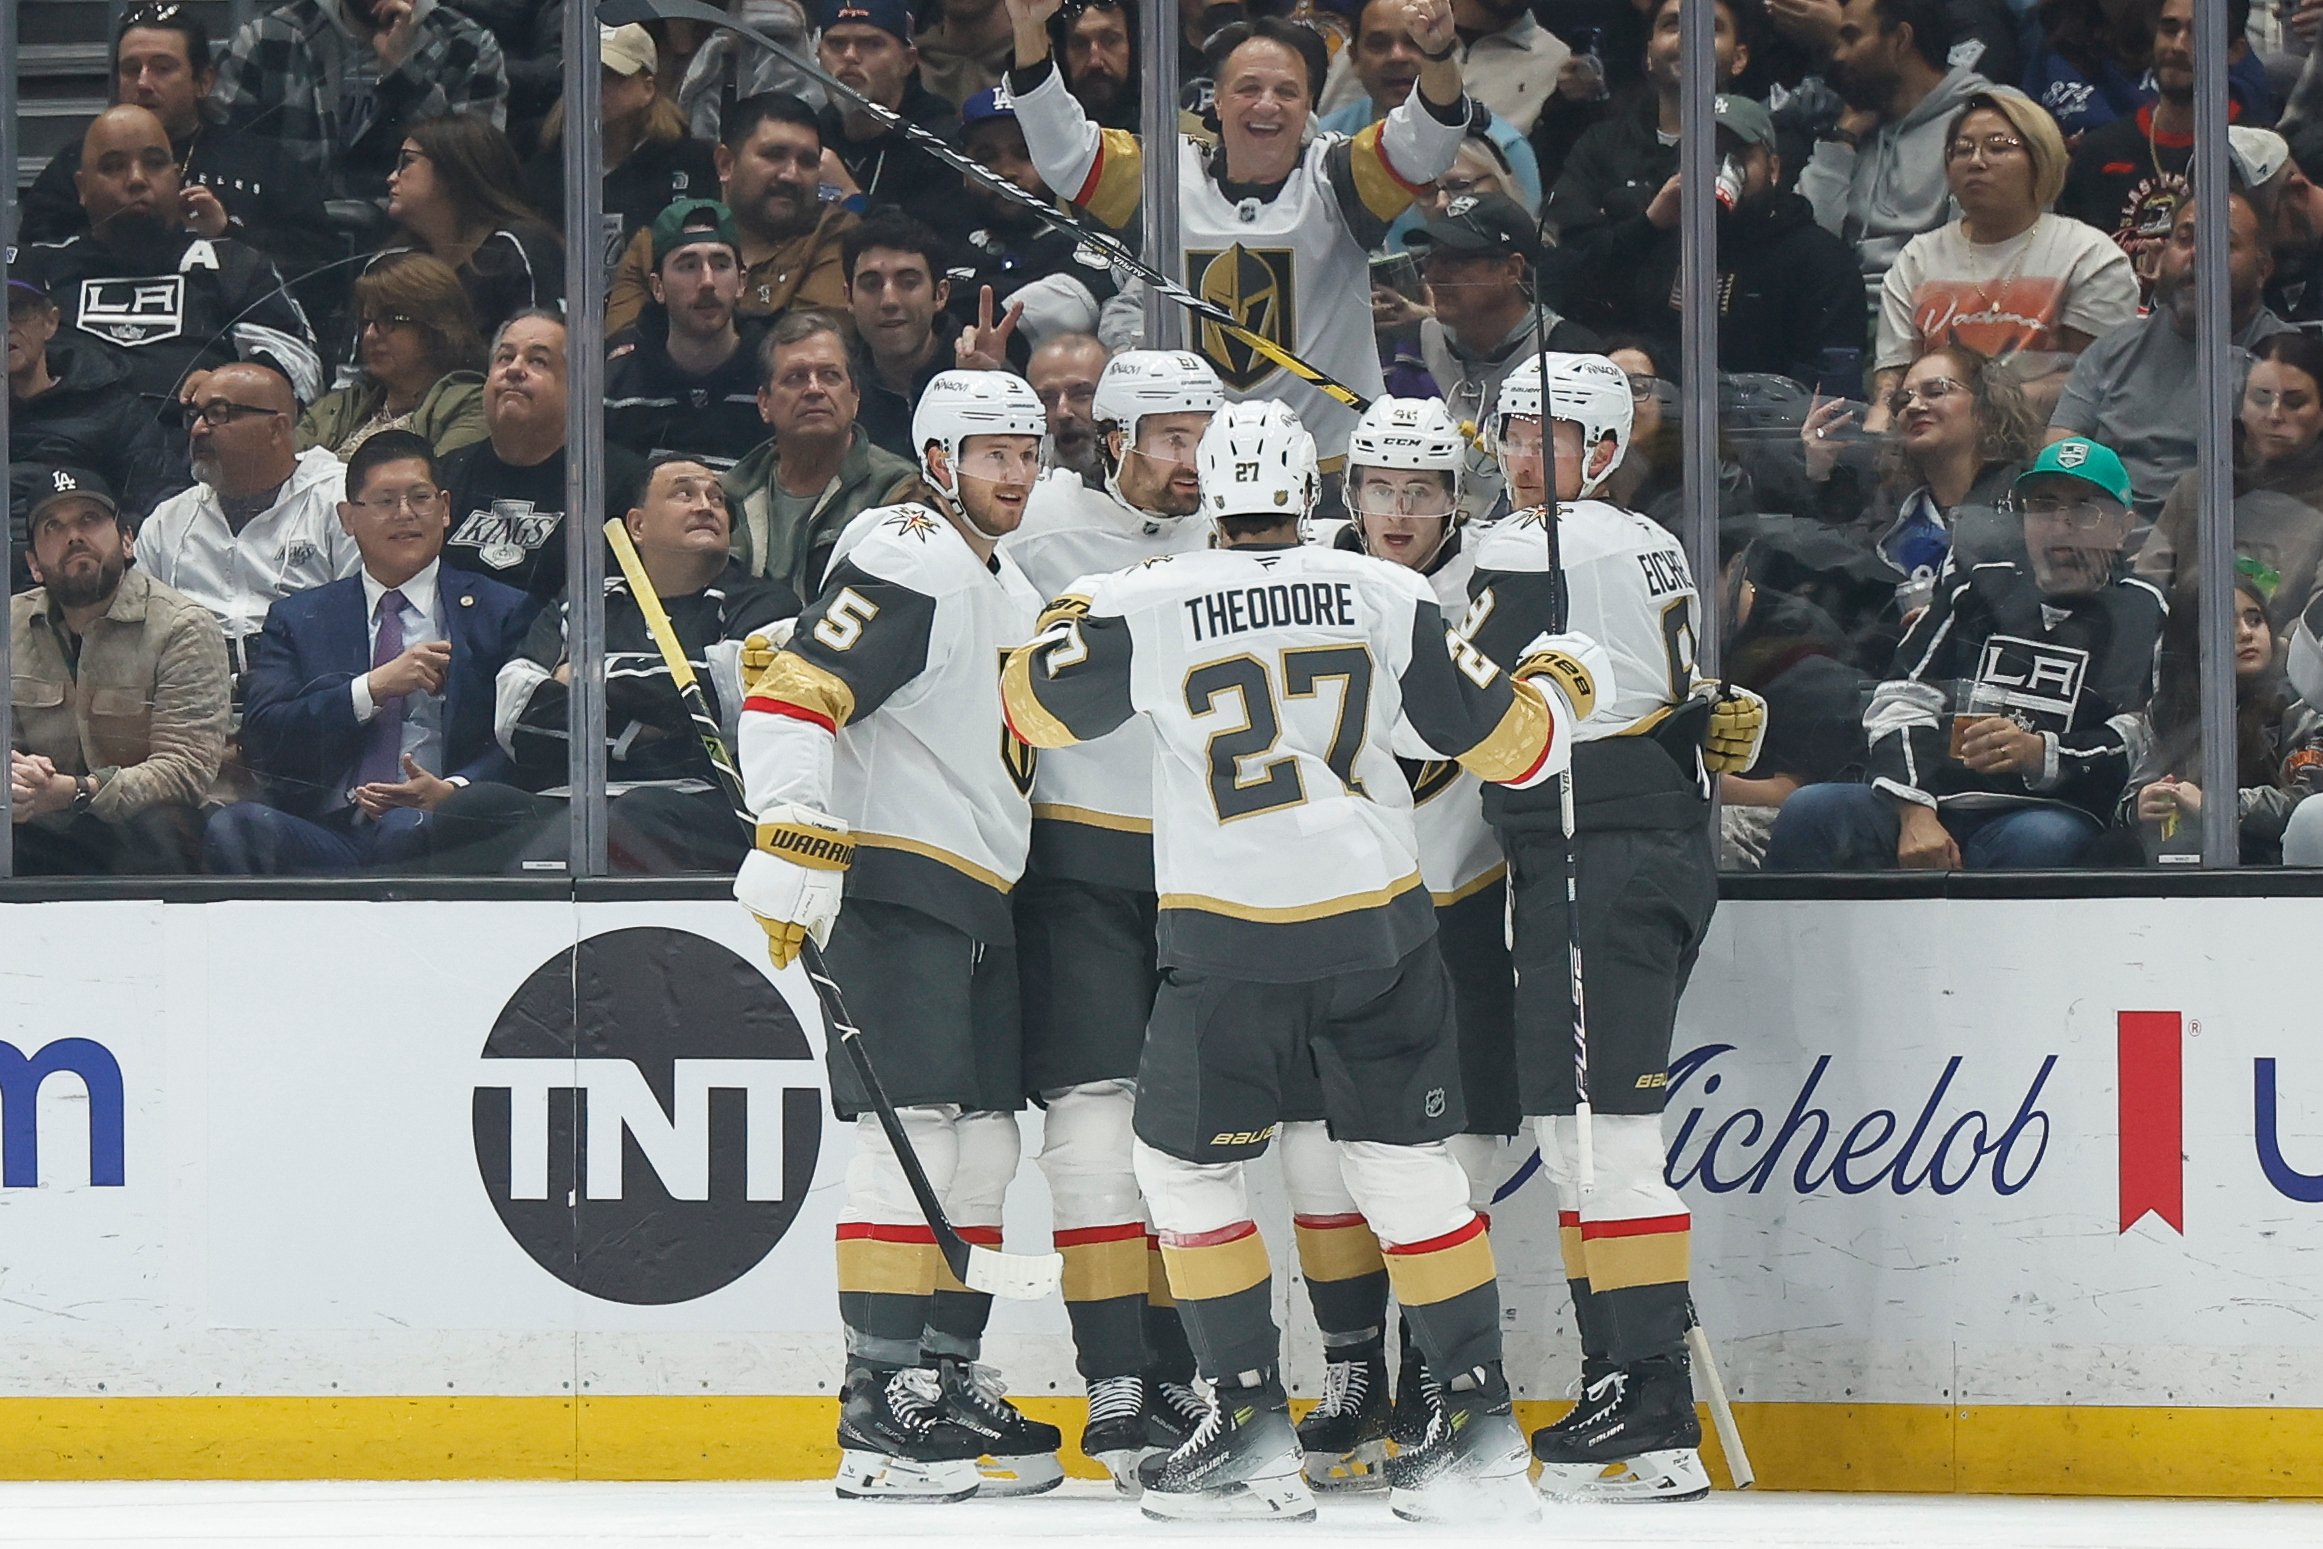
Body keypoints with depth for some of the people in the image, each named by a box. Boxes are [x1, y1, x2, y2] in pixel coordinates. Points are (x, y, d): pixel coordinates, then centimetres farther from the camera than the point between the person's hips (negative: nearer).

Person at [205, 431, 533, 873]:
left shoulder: (501, 613, 15)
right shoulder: (297, 618, 20)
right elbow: (262, 741, 5)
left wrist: (452, 790, -19)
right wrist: (373, 688, -7)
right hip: (324, 833, 2)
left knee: (408, 828, -39)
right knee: (232, 827, -31)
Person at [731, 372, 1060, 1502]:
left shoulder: (1014, 593, 21)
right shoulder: (905, 559, -11)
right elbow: (793, 693, -21)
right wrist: (791, 840, -32)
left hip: (982, 901, 10)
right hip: (891, 883, -10)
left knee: (983, 1142, 10)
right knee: (914, 1126, -14)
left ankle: (946, 1386, 16)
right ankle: (879, 1409, -16)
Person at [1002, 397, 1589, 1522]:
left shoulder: (1148, 606, -5)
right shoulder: (1387, 598, 1)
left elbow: (1038, 707, 10)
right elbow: (1505, 742, 6)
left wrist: (1070, 620, 30)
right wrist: (1560, 682, 28)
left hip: (1230, 946, -3)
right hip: (1379, 931, 3)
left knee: (1185, 1164, 12)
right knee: (1406, 1167, 11)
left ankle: (1253, 1428, 6)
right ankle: (1481, 1426, 9)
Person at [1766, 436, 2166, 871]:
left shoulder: (2140, 613, 12)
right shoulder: (1980, 588, 24)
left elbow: (2138, 752, -2)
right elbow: (1902, 700, 13)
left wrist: (2039, 752, -21)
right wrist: (1916, 814, -6)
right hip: (1933, 805, 4)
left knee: (2040, 840, -40)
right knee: (1809, 811, -24)